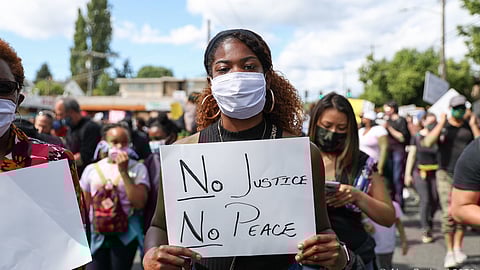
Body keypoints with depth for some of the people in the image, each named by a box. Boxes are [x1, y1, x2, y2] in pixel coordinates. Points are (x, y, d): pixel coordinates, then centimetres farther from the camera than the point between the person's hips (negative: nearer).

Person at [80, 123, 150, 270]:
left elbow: (139, 203, -13)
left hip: (125, 235, -2)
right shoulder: (92, 169, 7)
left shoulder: (137, 168, 0)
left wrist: (123, 171, -13)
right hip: (97, 235, 2)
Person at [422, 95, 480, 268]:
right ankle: (449, 252, 3)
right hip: (445, 174, -2)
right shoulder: (441, 125, 2)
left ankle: (458, 248, 13)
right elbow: (428, 143, -14)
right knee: (449, 214, -7)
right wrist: (441, 124, -16)